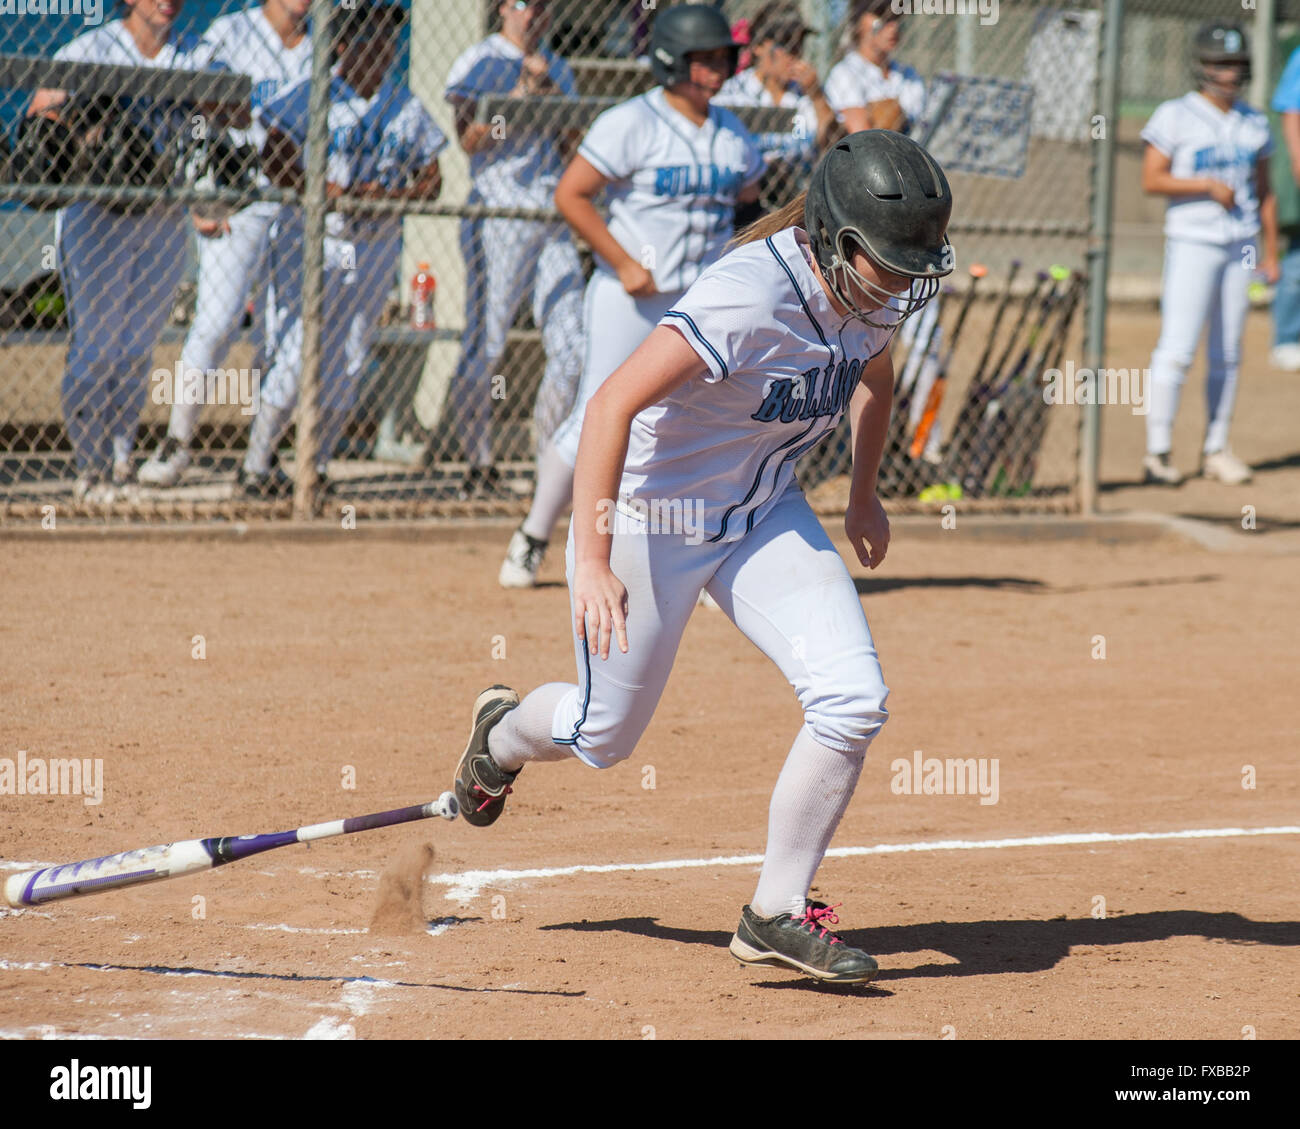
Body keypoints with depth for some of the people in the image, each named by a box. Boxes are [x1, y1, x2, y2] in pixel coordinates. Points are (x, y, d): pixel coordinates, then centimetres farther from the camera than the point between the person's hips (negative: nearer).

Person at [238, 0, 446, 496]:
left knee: (348, 366, 5)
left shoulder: (407, 108, 8)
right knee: (298, 353, -10)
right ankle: (256, 466, -1)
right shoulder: (311, 97, -4)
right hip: (310, 239, -4)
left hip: (377, 246, 4)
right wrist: (327, 193, -25)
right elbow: (275, 160, -13)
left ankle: (316, 470, 15)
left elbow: (431, 181, 8)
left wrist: (387, 195, -12)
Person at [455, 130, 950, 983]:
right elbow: (613, 405, -35)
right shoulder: (748, 298, -34)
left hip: (764, 515, 6)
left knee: (854, 703, -12)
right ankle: (502, 736, 47)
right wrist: (592, 560, -37)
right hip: (648, 516, -6)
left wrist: (864, 494, 17)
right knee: (606, 736, 10)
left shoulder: (872, 296, -11)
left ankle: (777, 914, 1)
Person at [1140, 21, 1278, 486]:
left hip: (1240, 246, 5)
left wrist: (1272, 253, 12)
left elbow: (1263, 192, 16)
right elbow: (1151, 180, -9)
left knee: (1228, 355, 7)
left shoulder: (1254, 124, 11)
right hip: (1192, 242, -5)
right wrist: (1208, 186, -16)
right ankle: (1157, 452, -7)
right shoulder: (1175, 116, -4)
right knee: (1177, 348, -10)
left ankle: (1215, 451, 14)